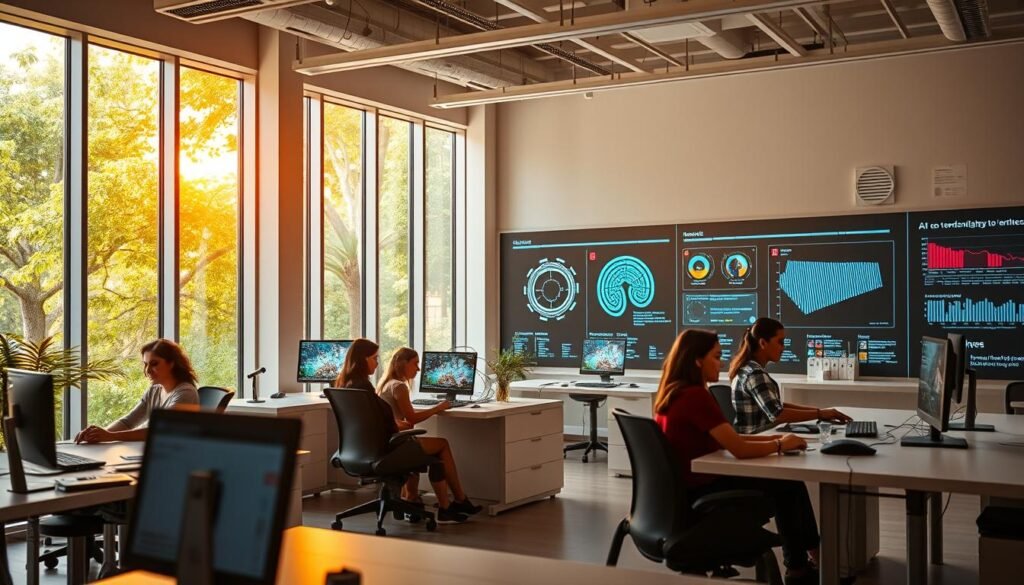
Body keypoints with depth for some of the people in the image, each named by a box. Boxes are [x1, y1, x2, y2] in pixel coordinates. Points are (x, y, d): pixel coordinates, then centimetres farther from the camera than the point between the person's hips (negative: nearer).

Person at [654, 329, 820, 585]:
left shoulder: (676, 392, 8)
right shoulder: (695, 396, -23)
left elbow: (728, 438, 13)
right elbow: (739, 449, -24)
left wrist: (772, 438, 2)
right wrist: (780, 444, -6)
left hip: (685, 486, 9)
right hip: (697, 492, -9)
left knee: (789, 481, 11)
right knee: (786, 487, 4)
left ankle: (813, 553, 22)